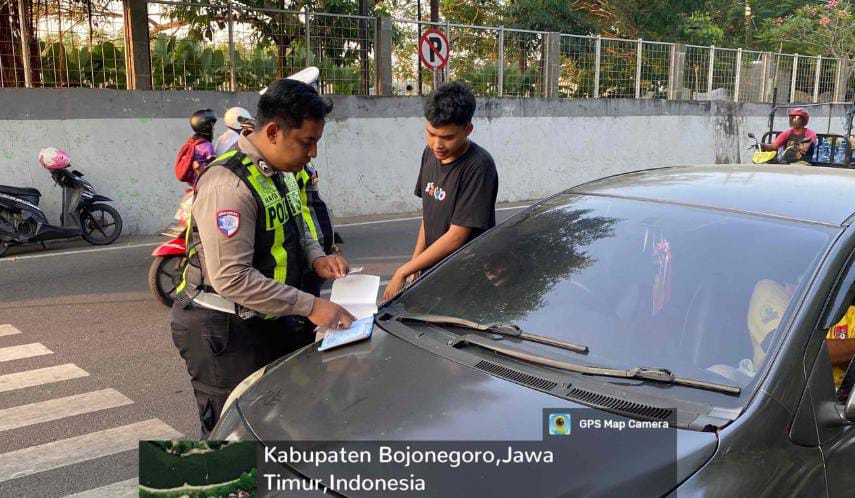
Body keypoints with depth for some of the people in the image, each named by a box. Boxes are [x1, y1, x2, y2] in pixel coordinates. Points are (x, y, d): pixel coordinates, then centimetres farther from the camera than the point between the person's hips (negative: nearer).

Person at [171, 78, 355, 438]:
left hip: (269, 321, 9)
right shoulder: (228, 184, -24)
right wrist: (309, 306, -26)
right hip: (222, 332, -9)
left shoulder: (281, 173, 7)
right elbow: (232, 279, -28)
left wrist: (316, 258, -1)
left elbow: (295, 230, 22)